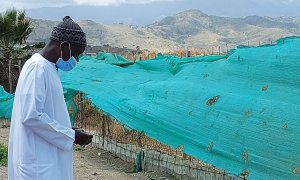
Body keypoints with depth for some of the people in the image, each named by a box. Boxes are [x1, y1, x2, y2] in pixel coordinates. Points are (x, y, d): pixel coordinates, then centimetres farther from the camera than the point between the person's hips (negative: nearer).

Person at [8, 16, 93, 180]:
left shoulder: (48, 67, 13)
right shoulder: (37, 67, -17)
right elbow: (31, 116, -24)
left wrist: (69, 133, 7)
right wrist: (71, 136, -17)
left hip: (47, 158, 10)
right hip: (38, 162, -10)